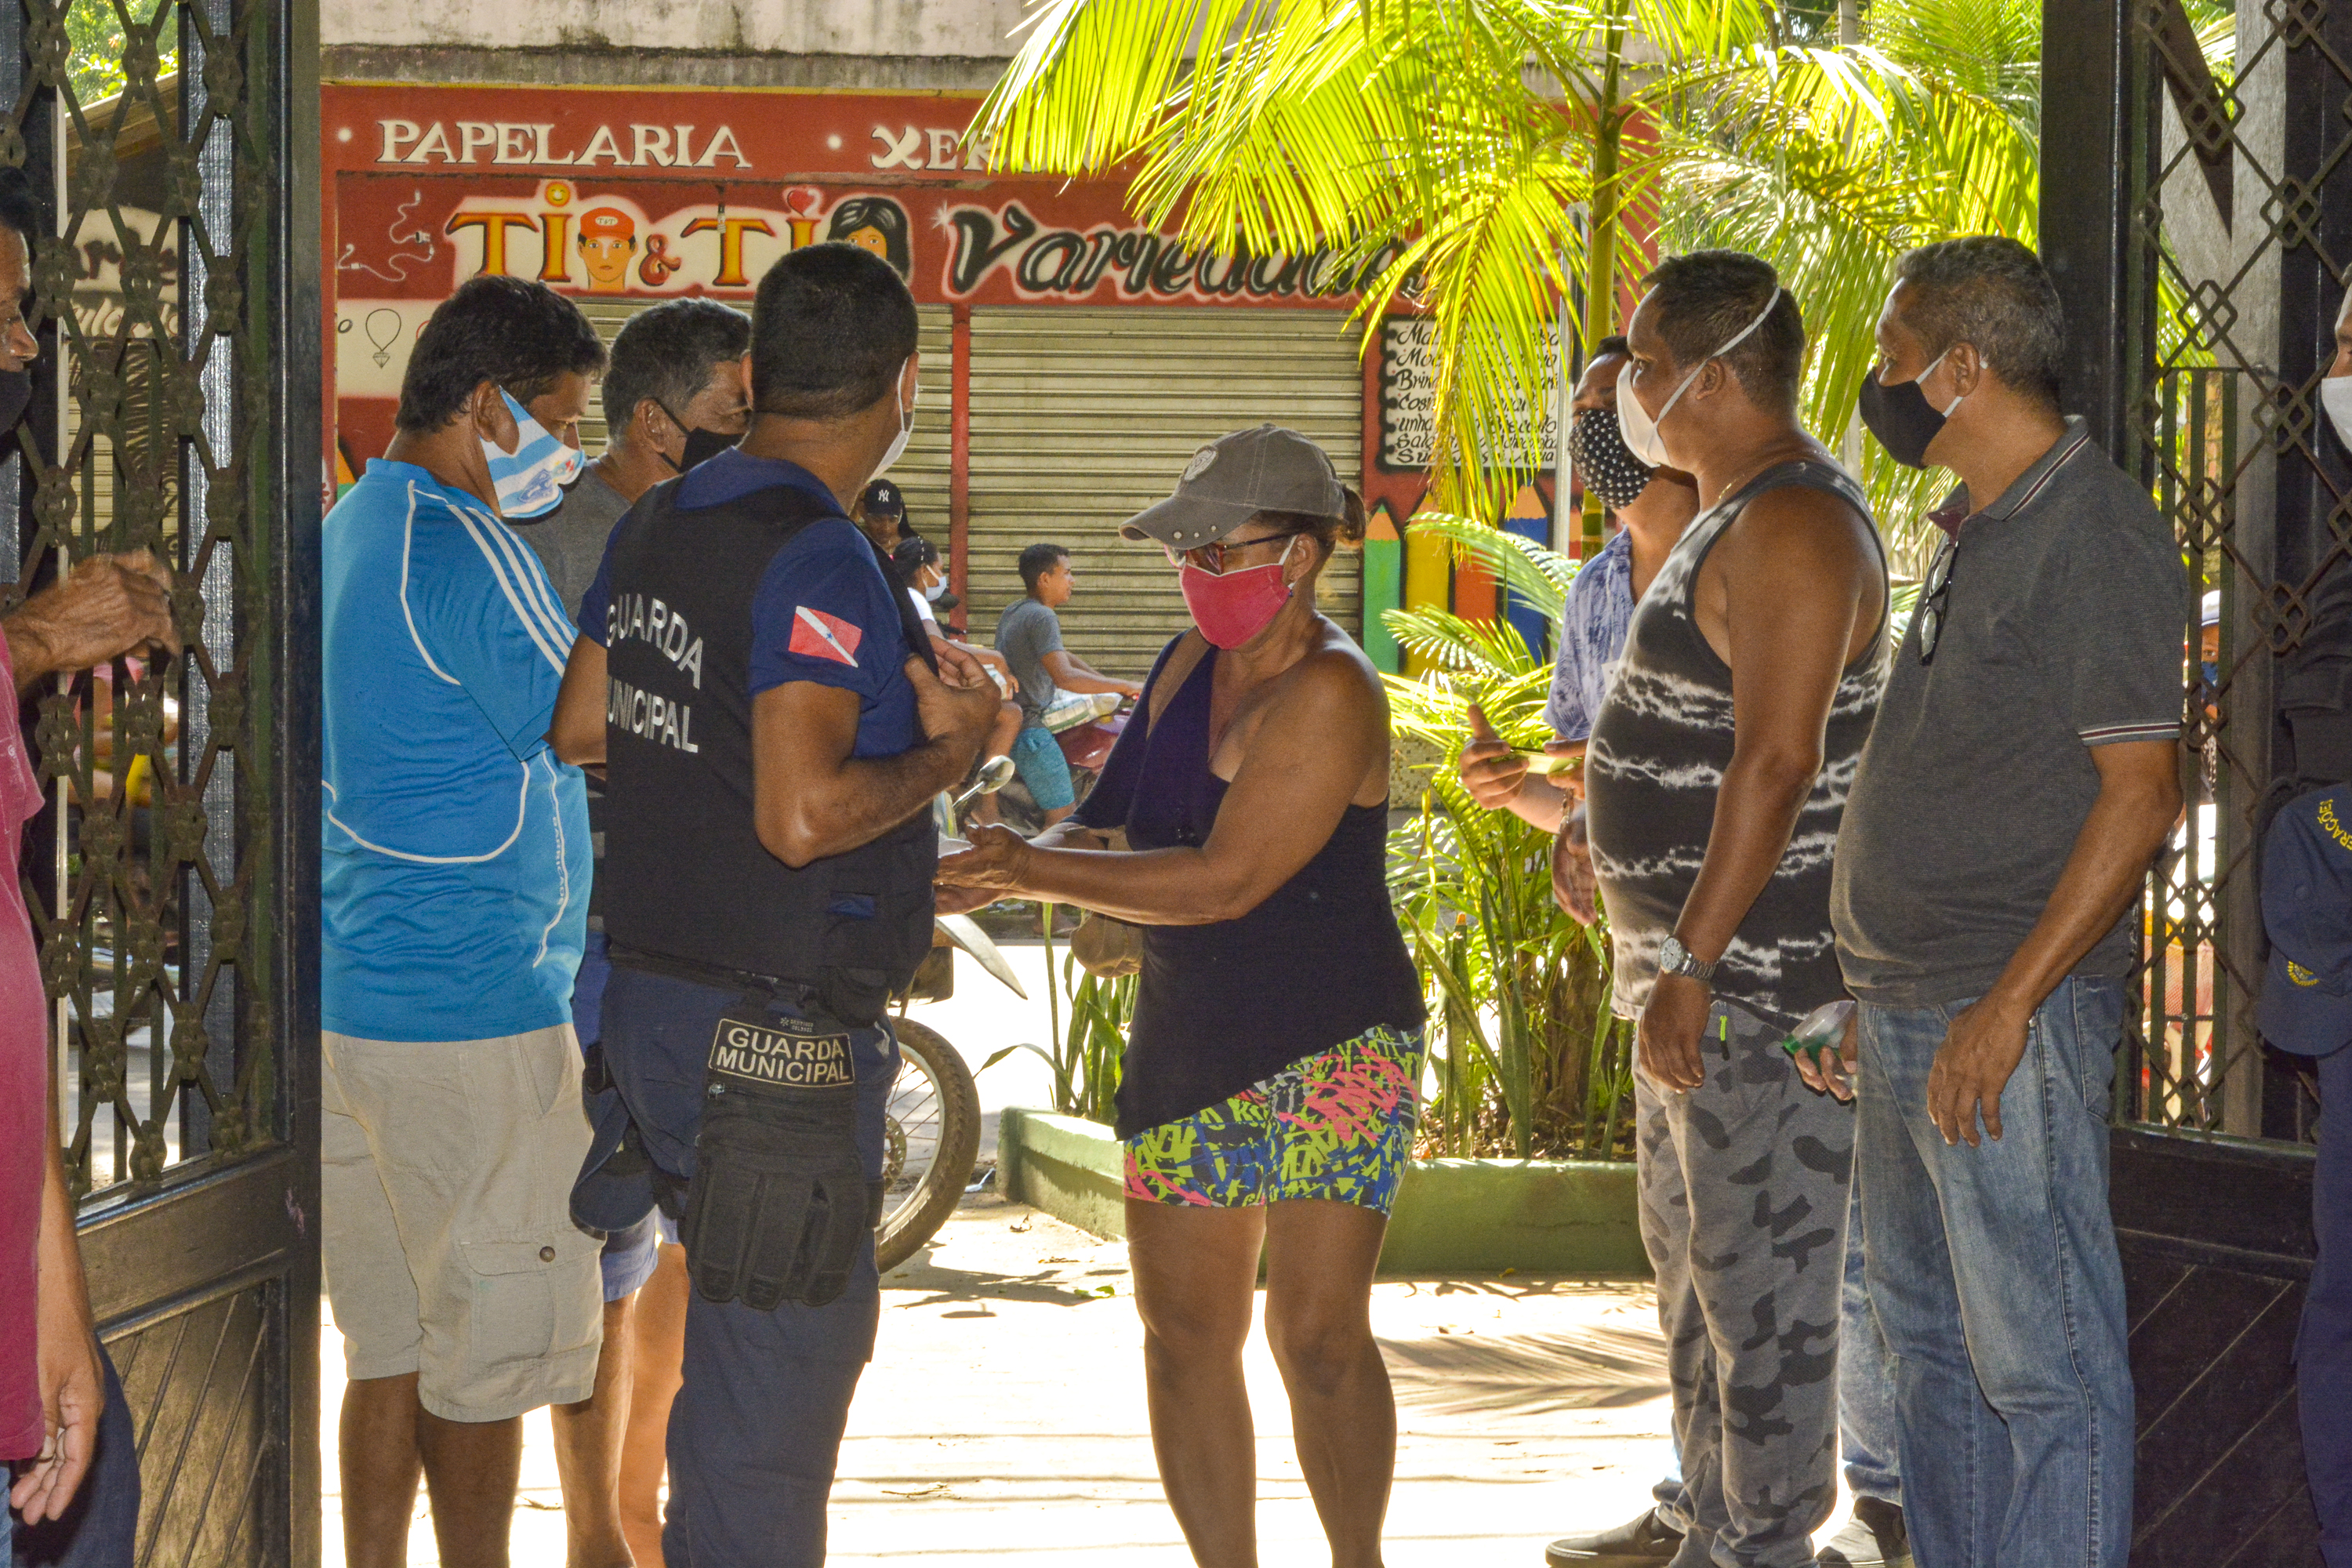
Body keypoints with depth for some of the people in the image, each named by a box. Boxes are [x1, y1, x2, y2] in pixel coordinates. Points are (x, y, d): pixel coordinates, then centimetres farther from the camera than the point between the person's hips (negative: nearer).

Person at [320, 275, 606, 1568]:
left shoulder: (348, 529, 15)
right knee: (490, 1356, -1)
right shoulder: (462, 551, -16)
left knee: (394, 1352, 13)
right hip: (473, 1015, -9)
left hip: (348, 1006, 9)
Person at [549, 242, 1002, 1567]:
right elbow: (803, 816, -27)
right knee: (780, 1371, -2)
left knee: (737, 1347, 22)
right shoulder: (820, 563, -19)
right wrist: (946, 752, -11)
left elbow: (579, 725, 19)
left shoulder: (658, 526, 8)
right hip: (779, 1044, -9)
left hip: (658, 999, 9)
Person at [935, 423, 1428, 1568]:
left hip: (1327, 1055, -8)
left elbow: (1223, 880, -23)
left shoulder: (1327, 692, -18)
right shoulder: (1188, 666, 8)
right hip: (1185, 1048, 8)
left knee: (1318, 1338, -10)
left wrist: (1036, 871, -19)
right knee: (1184, 1334, 7)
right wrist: (1005, 863, -1)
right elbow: (1121, 825, 16)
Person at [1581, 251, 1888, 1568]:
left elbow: (1776, 763, -25)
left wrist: (1688, 965, -27)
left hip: (1760, 971, -11)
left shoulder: (1791, 530, -18)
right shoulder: (1737, 516, 15)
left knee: (1763, 1275, -5)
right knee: (1697, 1262, 18)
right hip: (1705, 964, 11)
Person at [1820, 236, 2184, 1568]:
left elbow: (2141, 797, -18)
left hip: (2011, 1020, -10)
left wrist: (2007, 1005, -22)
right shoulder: (1977, 535, 16)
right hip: (1912, 1010, 10)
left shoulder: (2097, 536, -14)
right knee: (1935, 1342, 16)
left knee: (2043, 1362, -6)